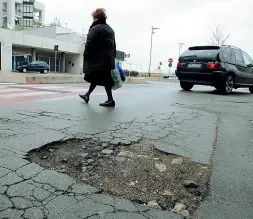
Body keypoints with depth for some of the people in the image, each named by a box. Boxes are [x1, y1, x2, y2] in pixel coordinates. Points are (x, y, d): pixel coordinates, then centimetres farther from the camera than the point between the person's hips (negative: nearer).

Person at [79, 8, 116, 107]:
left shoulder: (95, 28, -9)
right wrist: (113, 56, 20)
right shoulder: (110, 29, 18)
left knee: (103, 79, -4)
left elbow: (89, 44, -15)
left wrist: (85, 56, -7)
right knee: (96, 78, 15)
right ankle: (87, 95, 27)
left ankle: (110, 100, -3)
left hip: (99, 59, -8)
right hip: (109, 59, 8)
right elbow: (114, 45, 19)